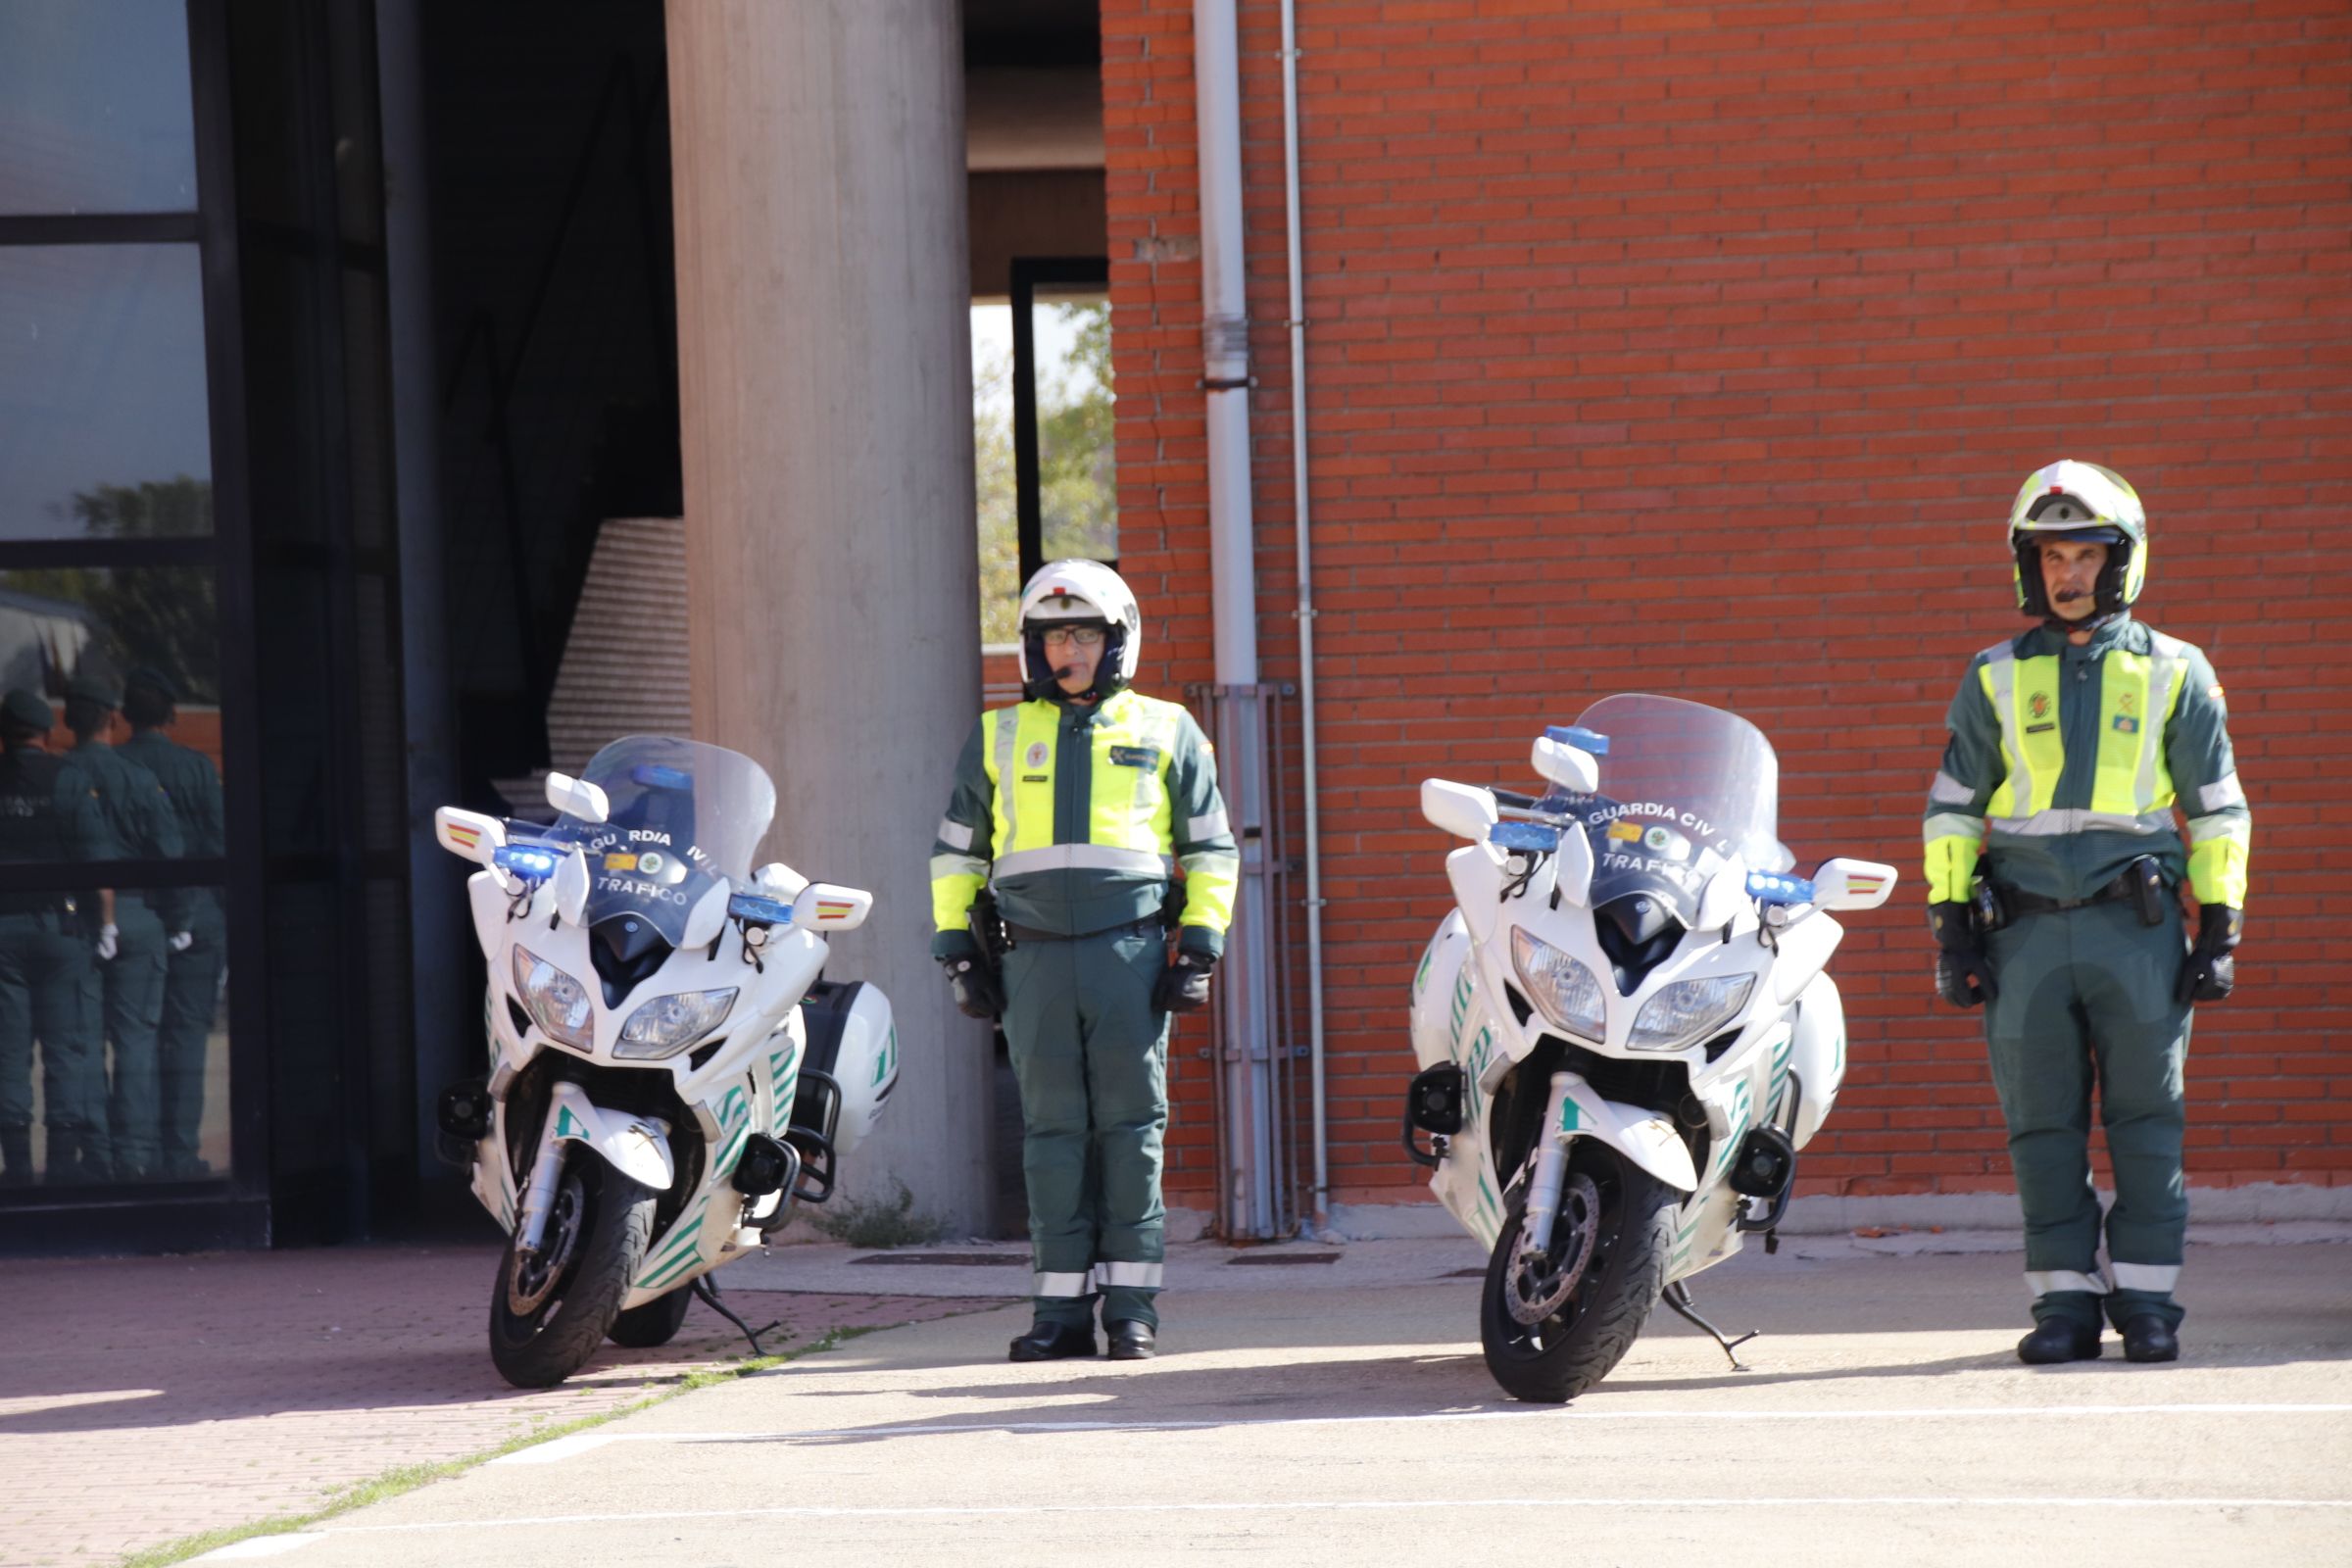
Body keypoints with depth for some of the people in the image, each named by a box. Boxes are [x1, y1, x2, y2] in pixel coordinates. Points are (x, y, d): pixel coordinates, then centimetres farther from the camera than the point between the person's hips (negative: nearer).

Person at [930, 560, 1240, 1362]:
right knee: (1052, 1129, 1)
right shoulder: (996, 738, 15)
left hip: (1132, 950, -1)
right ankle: (1063, 1307, 3)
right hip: (1035, 957, 2)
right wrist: (960, 952, 10)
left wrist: (1198, 949, 4)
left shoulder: (1165, 732, 10)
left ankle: (1132, 1305, 2)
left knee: (1131, 1126, -2)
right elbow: (955, 852, 19)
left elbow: (1211, 851, 13)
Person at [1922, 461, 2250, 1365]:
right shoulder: (1996, 679, 12)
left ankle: (2146, 1300, 4)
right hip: (2026, 930, 1)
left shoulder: (2174, 673, 9)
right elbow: (1953, 806, 13)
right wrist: (1949, 925, 5)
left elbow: (2218, 808, 11)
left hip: (2137, 926, -1)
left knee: (2145, 1121, -2)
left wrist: (2220, 930, 4)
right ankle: (2066, 1303, 6)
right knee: (2042, 1127, 1)